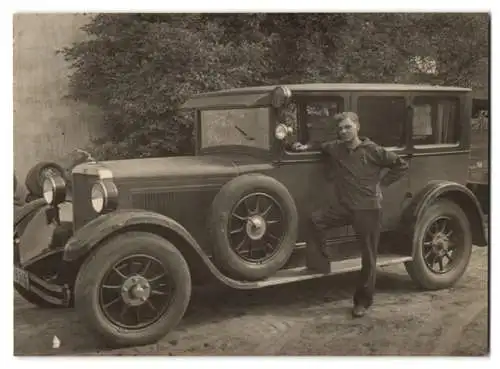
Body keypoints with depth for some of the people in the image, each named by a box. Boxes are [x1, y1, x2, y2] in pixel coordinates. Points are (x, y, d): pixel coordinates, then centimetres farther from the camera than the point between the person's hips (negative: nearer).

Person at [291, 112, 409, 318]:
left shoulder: (372, 150, -9)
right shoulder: (335, 148, 3)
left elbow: (401, 166, -3)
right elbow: (320, 146, 26)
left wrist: (382, 183, -4)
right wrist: (305, 147, 7)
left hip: (369, 209, -4)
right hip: (345, 207, 4)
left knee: (368, 256, 4)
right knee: (315, 220, -19)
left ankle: (363, 301, 17)